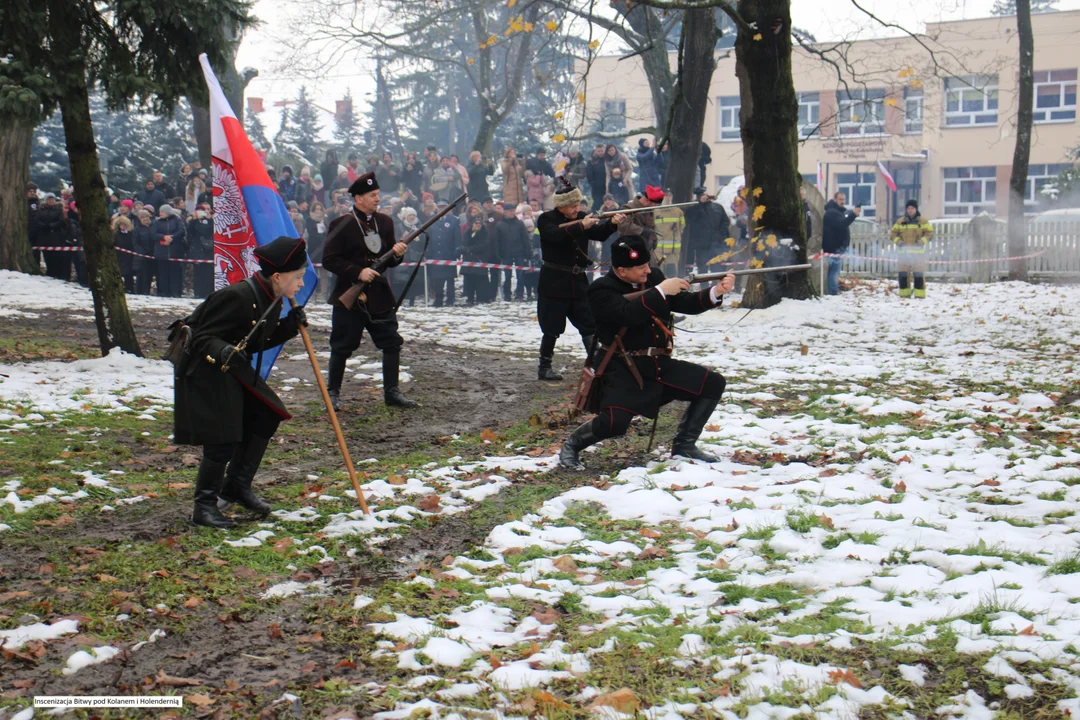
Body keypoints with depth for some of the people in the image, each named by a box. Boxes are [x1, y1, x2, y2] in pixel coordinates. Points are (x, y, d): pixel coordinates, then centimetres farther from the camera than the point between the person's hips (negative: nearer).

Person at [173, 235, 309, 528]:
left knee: (266, 417, 7)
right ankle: (204, 506, 3)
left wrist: (290, 325, -1)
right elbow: (203, 337, -23)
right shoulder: (237, 297, -27)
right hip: (204, 372, -9)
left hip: (234, 370, 10)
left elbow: (258, 342, 10)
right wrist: (223, 352, -42)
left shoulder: (269, 300, 2)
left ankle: (237, 487, 20)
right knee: (223, 439, -12)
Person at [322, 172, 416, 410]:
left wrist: (397, 254, -6)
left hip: (380, 295, 5)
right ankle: (333, 392, 16)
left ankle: (391, 392, 12)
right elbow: (329, 260, -12)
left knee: (392, 343, 3)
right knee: (342, 347, 3)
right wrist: (358, 272, -20)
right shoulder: (341, 225, -8)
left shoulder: (385, 222, 10)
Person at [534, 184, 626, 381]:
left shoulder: (582, 218, 7)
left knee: (589, 324, 2)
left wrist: (612, 223, -22)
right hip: (553, 282, -5)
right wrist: (581, 226, -32)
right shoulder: (546, 220, -7)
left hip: (578, 281, 5)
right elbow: (557, 235, -26)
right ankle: (544, 367, 14)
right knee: (552, 328, 1)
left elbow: (599, 234, -3)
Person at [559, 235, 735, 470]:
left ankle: (684, 445, 11)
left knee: (713, 383, 1)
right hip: (624, 370, -7)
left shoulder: (653, 277, 7)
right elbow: (629, 314, -29)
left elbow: (686, 304, 7)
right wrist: (661, 291, -26)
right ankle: (572, 445, 2)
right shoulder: (602, 290, -12)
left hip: (660, 365, 7)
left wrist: (716, 292, -9)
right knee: (614, 422, -27)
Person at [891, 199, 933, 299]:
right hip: (903, 251, 3)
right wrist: (897, 240, -6)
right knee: (903, 273, 3)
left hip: (918, 251, -2)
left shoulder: (922, 221, 5)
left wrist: (922, 240, -13)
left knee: (918, 273, -3)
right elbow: (893, 233, 13)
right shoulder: (900, 221, 11)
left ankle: (919, 294, 1)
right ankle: (904, 293, 9)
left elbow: (929, 232, 3)